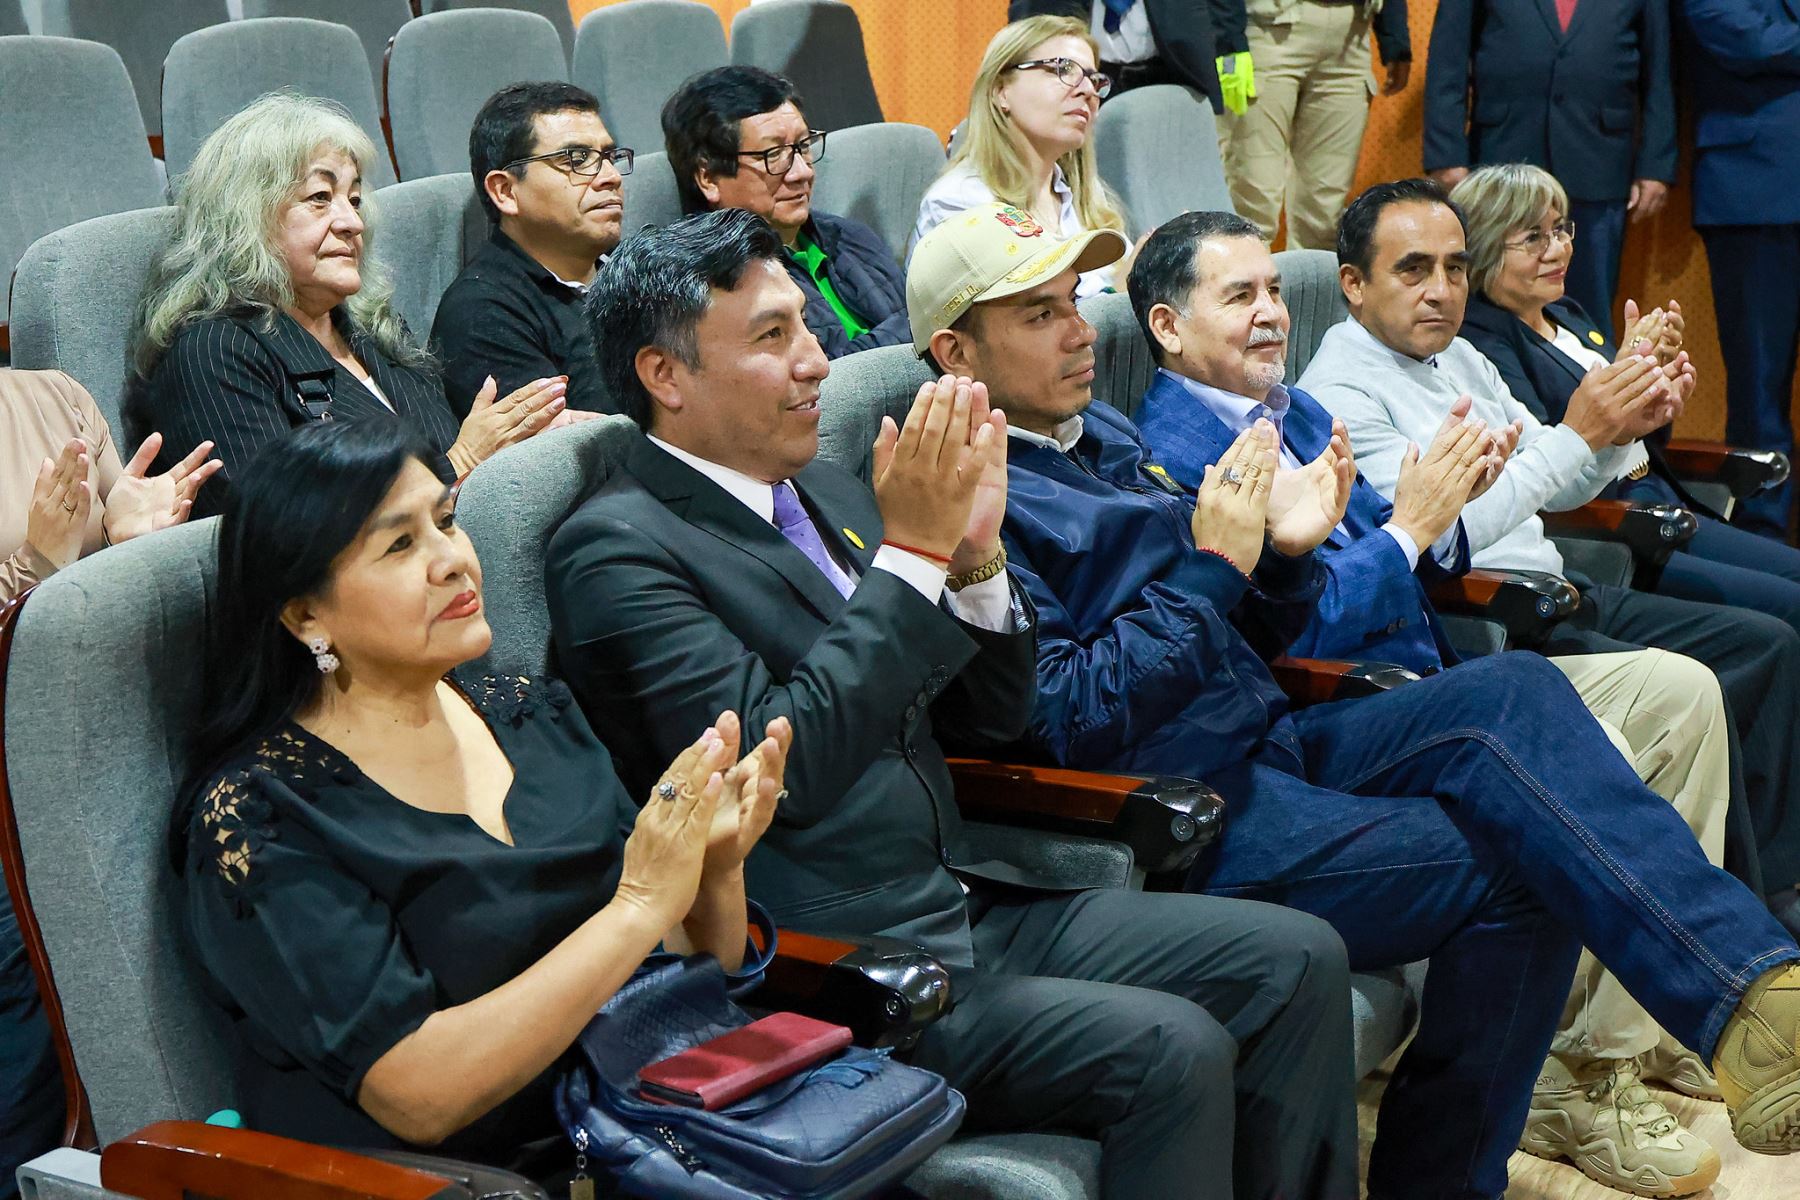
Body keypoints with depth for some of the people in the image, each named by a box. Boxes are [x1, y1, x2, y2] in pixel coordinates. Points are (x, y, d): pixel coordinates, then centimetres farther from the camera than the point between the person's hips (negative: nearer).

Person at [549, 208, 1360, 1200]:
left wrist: (975, 552, -3)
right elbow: (780, 767, -22)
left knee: (1295, 960, -2)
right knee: (1168, 1048, -24)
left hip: (967, 909, 8)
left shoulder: (827, 493, 14)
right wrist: (912, 553, -19)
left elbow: (987, 719, 15)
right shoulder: (615, 550, -10)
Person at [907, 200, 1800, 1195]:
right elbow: (1062, 723, -18)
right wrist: (1208, 569, -16)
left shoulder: (1101, 436, 18)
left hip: (1265, 748, 8)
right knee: (1522, 872, -19)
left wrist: (1282, 553, -2)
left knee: (1512, 688, -16)